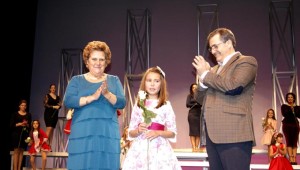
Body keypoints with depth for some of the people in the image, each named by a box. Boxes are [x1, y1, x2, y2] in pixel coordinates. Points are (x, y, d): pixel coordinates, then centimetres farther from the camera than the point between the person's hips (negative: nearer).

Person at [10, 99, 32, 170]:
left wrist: (27, 125, -11)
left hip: (24, 134, 3)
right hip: (16, 134, -2)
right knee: (16, 151, -5)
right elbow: (11, 125, -2)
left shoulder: (28, 114, 10)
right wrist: (19, 124, -14)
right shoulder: (15, 114, 3)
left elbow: (30, 125, 9)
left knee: (21, 151, 2)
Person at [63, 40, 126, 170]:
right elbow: (68, 101, -6)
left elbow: (122, 103, 0)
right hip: (82, 134, -1)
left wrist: (107, 94, -19)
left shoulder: (114, 80, 11)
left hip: (108, 135, 1)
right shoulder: (76, 80, 9)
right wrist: (92, 97, -18)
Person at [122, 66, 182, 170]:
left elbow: (172, 133, 3)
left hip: (160, 148, -1)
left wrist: (158, 133, -13)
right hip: (140, 148, 2)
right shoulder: (138, 105, 9)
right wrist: (138, 130, -11)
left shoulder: (166, 105, 3)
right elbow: (131, 133, 10)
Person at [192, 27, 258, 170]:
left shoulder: (246, 61, 0)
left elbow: (233, 86, -18)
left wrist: (205, 74, -5)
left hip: (233, 134, -8)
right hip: (213, 134, 8)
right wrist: (202, 78, 1)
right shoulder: (215, 69, 24)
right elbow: (203, 95, 21)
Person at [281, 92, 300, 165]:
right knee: (289, 142, -9)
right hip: (287, 125, -3)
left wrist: (294, 109, -10)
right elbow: (284, 114, -11)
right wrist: (290, 108, -12)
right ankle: (290, 159, -12)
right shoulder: (284, 106, 7)